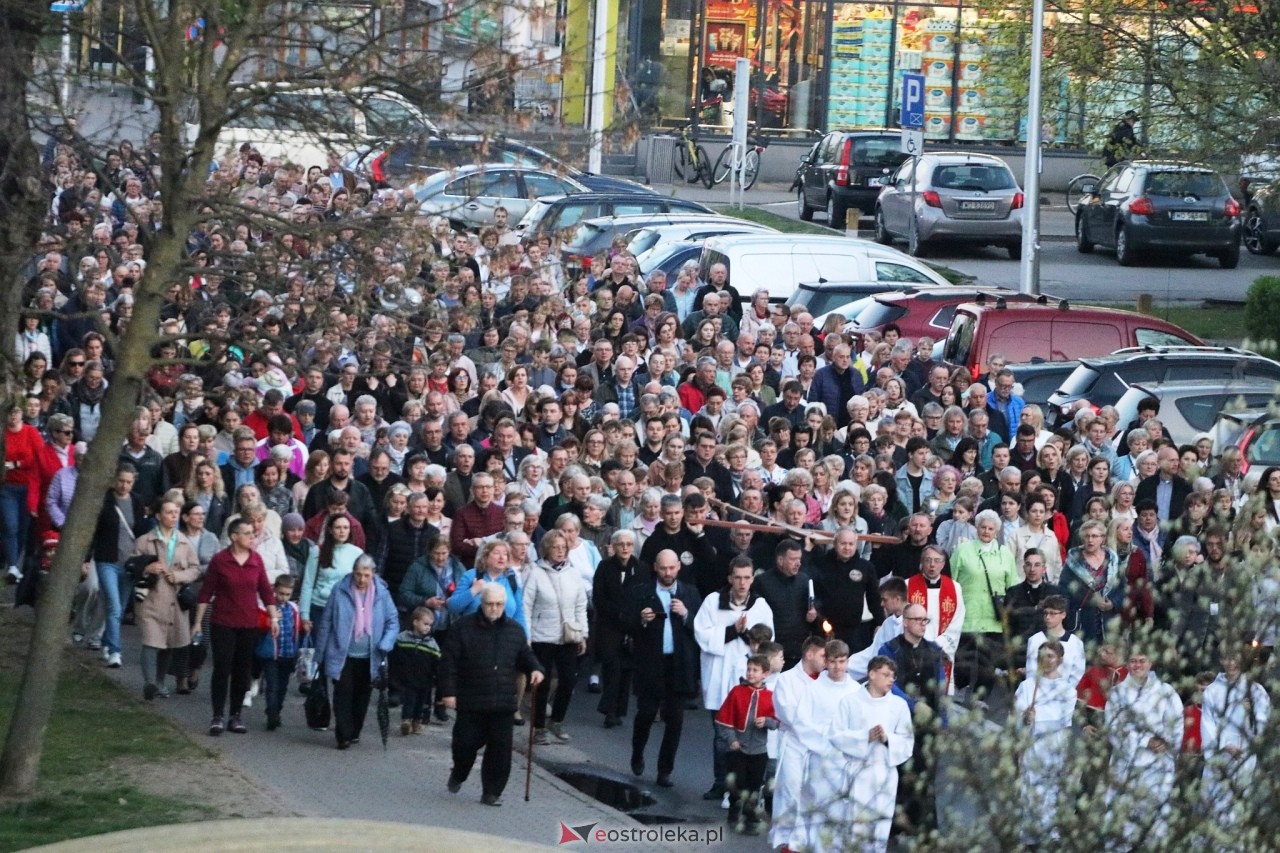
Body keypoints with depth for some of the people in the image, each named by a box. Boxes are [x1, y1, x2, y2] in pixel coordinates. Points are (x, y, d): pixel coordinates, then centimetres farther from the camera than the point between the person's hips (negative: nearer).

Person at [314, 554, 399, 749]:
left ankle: (354, 732, 26)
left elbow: (393, 622, 3)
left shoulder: (381, 593, -4)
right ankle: (344, 735, -5)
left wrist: (385, 645, -15)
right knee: (343, 694, -9)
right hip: (343, 655, -2)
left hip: (369, 658, 2)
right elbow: (325, 623, -1)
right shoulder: (340, 590, -7)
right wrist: (320, 655, 0)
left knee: (362, 697, 12)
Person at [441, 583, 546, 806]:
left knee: (500, 750, -1)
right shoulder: (463, 627, -2)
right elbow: (449, 662, -2)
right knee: (465, 744, 2)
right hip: (470, 702, -2)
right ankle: (458, 775, 32)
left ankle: (492, 792, 9)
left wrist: (535, 669, -2)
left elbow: (525, 656, 20)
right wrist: (448, 691, -8)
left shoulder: (515, 630, 9)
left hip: (503, 704, 2)